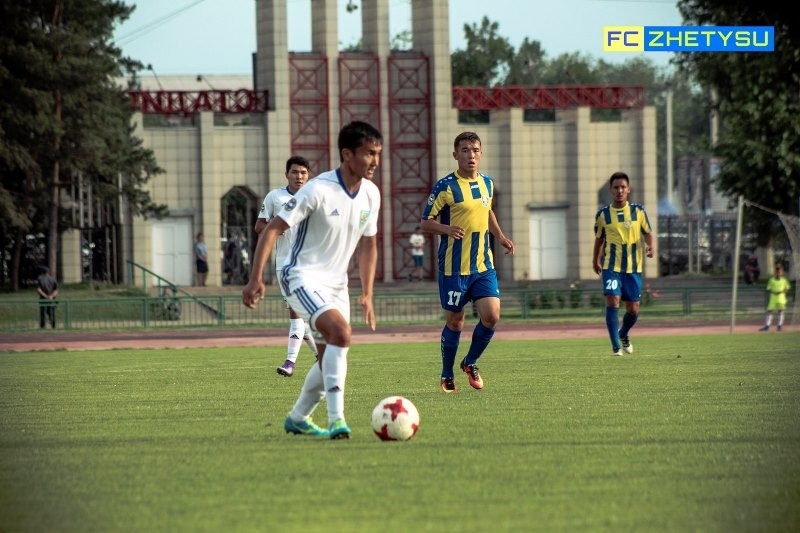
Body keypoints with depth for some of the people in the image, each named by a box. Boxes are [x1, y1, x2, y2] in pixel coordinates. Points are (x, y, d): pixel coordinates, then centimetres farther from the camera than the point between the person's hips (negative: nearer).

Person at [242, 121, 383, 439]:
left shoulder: (371, 194, 1)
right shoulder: (319, 190, -20)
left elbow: (368, 245, 15)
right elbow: (273, 229, -17)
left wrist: (367, 294, 11)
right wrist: (256, 278, -22)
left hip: (336, 283, 8)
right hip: (302, 277, -8)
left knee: (330, 358, 8)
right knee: (341, 331, -28)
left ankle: (298, 419, 29)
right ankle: (336, 419, -28)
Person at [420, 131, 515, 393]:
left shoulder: (487, 183, 8)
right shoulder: (445, 186, -10)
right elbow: (425, 222, -7)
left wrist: (500, 236, 14)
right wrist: (447, 229, -26)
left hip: (483, 265, 5)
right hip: (453, 267, -4)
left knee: (491, 315, -9)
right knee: (455, 321, 4)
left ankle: (471, 362, 16)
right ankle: (447, 376, 23)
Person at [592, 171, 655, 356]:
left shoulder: (638, 211, 1)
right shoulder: (603, 214, 1)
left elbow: (647, 232, 7)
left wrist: (651, 246, -13)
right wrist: (595, 260, 17)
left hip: (633, 267, 1)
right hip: (611, 266, -1)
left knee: (633, 310, 5)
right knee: (613, 301, -18)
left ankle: (623, 334, 36)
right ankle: (615, 345, -11)